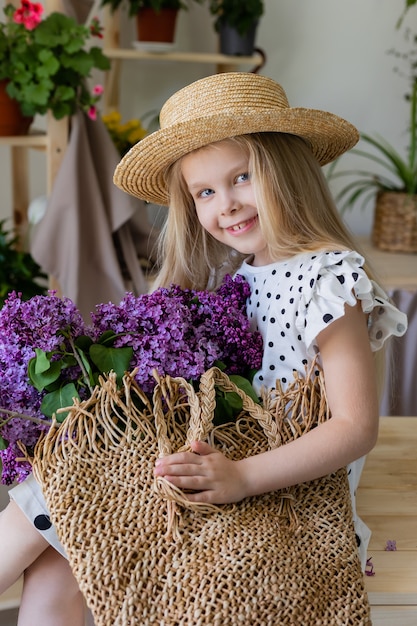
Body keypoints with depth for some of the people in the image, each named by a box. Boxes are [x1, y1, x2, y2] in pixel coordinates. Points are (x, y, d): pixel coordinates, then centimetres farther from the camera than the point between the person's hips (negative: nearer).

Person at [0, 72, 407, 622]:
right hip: (217, 463, 7)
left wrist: (243, 476, -28)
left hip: (286, 488, -7)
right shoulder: (228, 272, 10)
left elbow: (356, 427, -19)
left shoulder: (329, 279, -15)